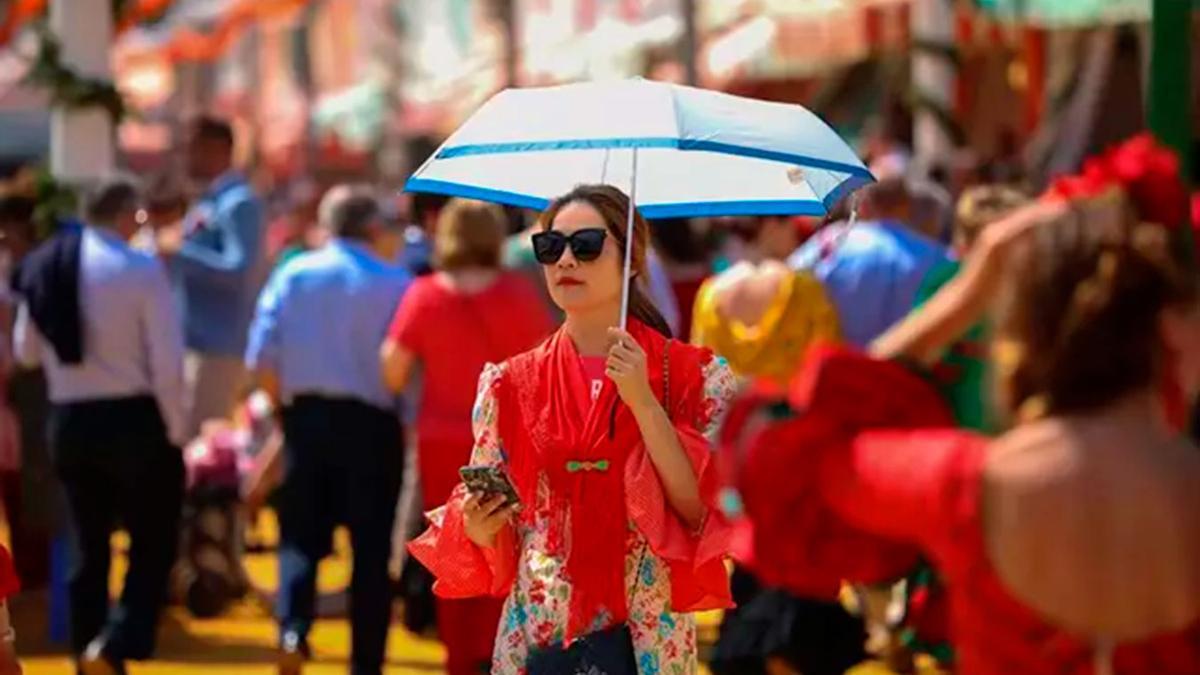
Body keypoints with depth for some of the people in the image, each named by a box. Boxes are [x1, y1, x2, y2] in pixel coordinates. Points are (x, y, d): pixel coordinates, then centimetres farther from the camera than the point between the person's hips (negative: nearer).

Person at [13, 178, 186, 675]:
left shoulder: (42, 267, 4)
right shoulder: (141, 269, -12)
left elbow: (26, 351, 13)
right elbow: (166, 362, -14)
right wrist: (176, 430, -5)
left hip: (69, 423, 5)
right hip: (134, 420, -5)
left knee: (90, 550, 15)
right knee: (153, 548, 3)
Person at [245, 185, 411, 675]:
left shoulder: (293, 275, 1)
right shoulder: (395, 283, -6)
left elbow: (261, 361, -1)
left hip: (306, 415, 2)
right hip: (371, 423, -2)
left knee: (300, 536, 12)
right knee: (371, 547, 9)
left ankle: (293, 626, -14)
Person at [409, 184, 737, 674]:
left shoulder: (694, 376, -3)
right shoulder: (511, 384, 3)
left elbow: (704, 513, -13)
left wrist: (643, 402, -18)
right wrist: (478, 529, -14)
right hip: (534, 634, 2)